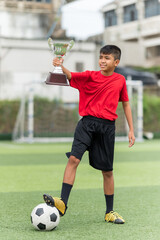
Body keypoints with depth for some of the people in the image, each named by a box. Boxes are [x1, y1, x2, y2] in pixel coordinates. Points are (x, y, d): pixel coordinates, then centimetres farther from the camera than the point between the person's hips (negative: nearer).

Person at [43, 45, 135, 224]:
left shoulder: (120, 80, 8)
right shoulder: (90, 76, 2)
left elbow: (125, 104, 17)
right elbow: (70, 76, -14)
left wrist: (131, 129, 14)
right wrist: (60, 66, -37)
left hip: (107, 126, 1)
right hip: (87, 123, -1)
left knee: (107, 170, 8)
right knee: (74, 158, -19)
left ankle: (110, 212, 21)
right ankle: (63, 202, -19)